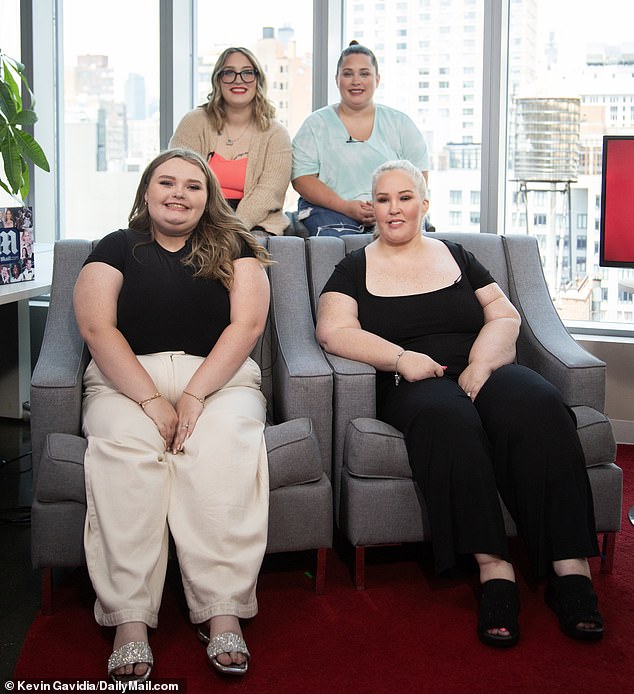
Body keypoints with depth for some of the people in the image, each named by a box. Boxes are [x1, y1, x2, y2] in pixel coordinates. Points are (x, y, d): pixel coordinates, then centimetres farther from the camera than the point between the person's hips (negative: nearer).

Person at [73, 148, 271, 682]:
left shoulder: (233, 248, 14)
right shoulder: (117, 248, 13)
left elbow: (248, 323, 0)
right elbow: (97, 327, -1)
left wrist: (194, 395, -14)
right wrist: (151, 401, -15)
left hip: (219, 376, 0)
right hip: (126, 378, 0)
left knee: (222, 443, -33)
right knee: (122, 444, -33)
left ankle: (223, 614, -34)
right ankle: (130, 623, -34)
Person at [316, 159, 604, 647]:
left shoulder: (457, 257, 22)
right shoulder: (355, 269, 16)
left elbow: (505, 316, 13)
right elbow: (333, 331, 1)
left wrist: (481, 364, -8)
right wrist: (401, 358, -13)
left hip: (483, 372, 2)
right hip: (413, 385, -2)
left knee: (539, 409, -32)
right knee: (448, 419, -39)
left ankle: (570, 566, -34)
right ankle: (493, 567, -39)